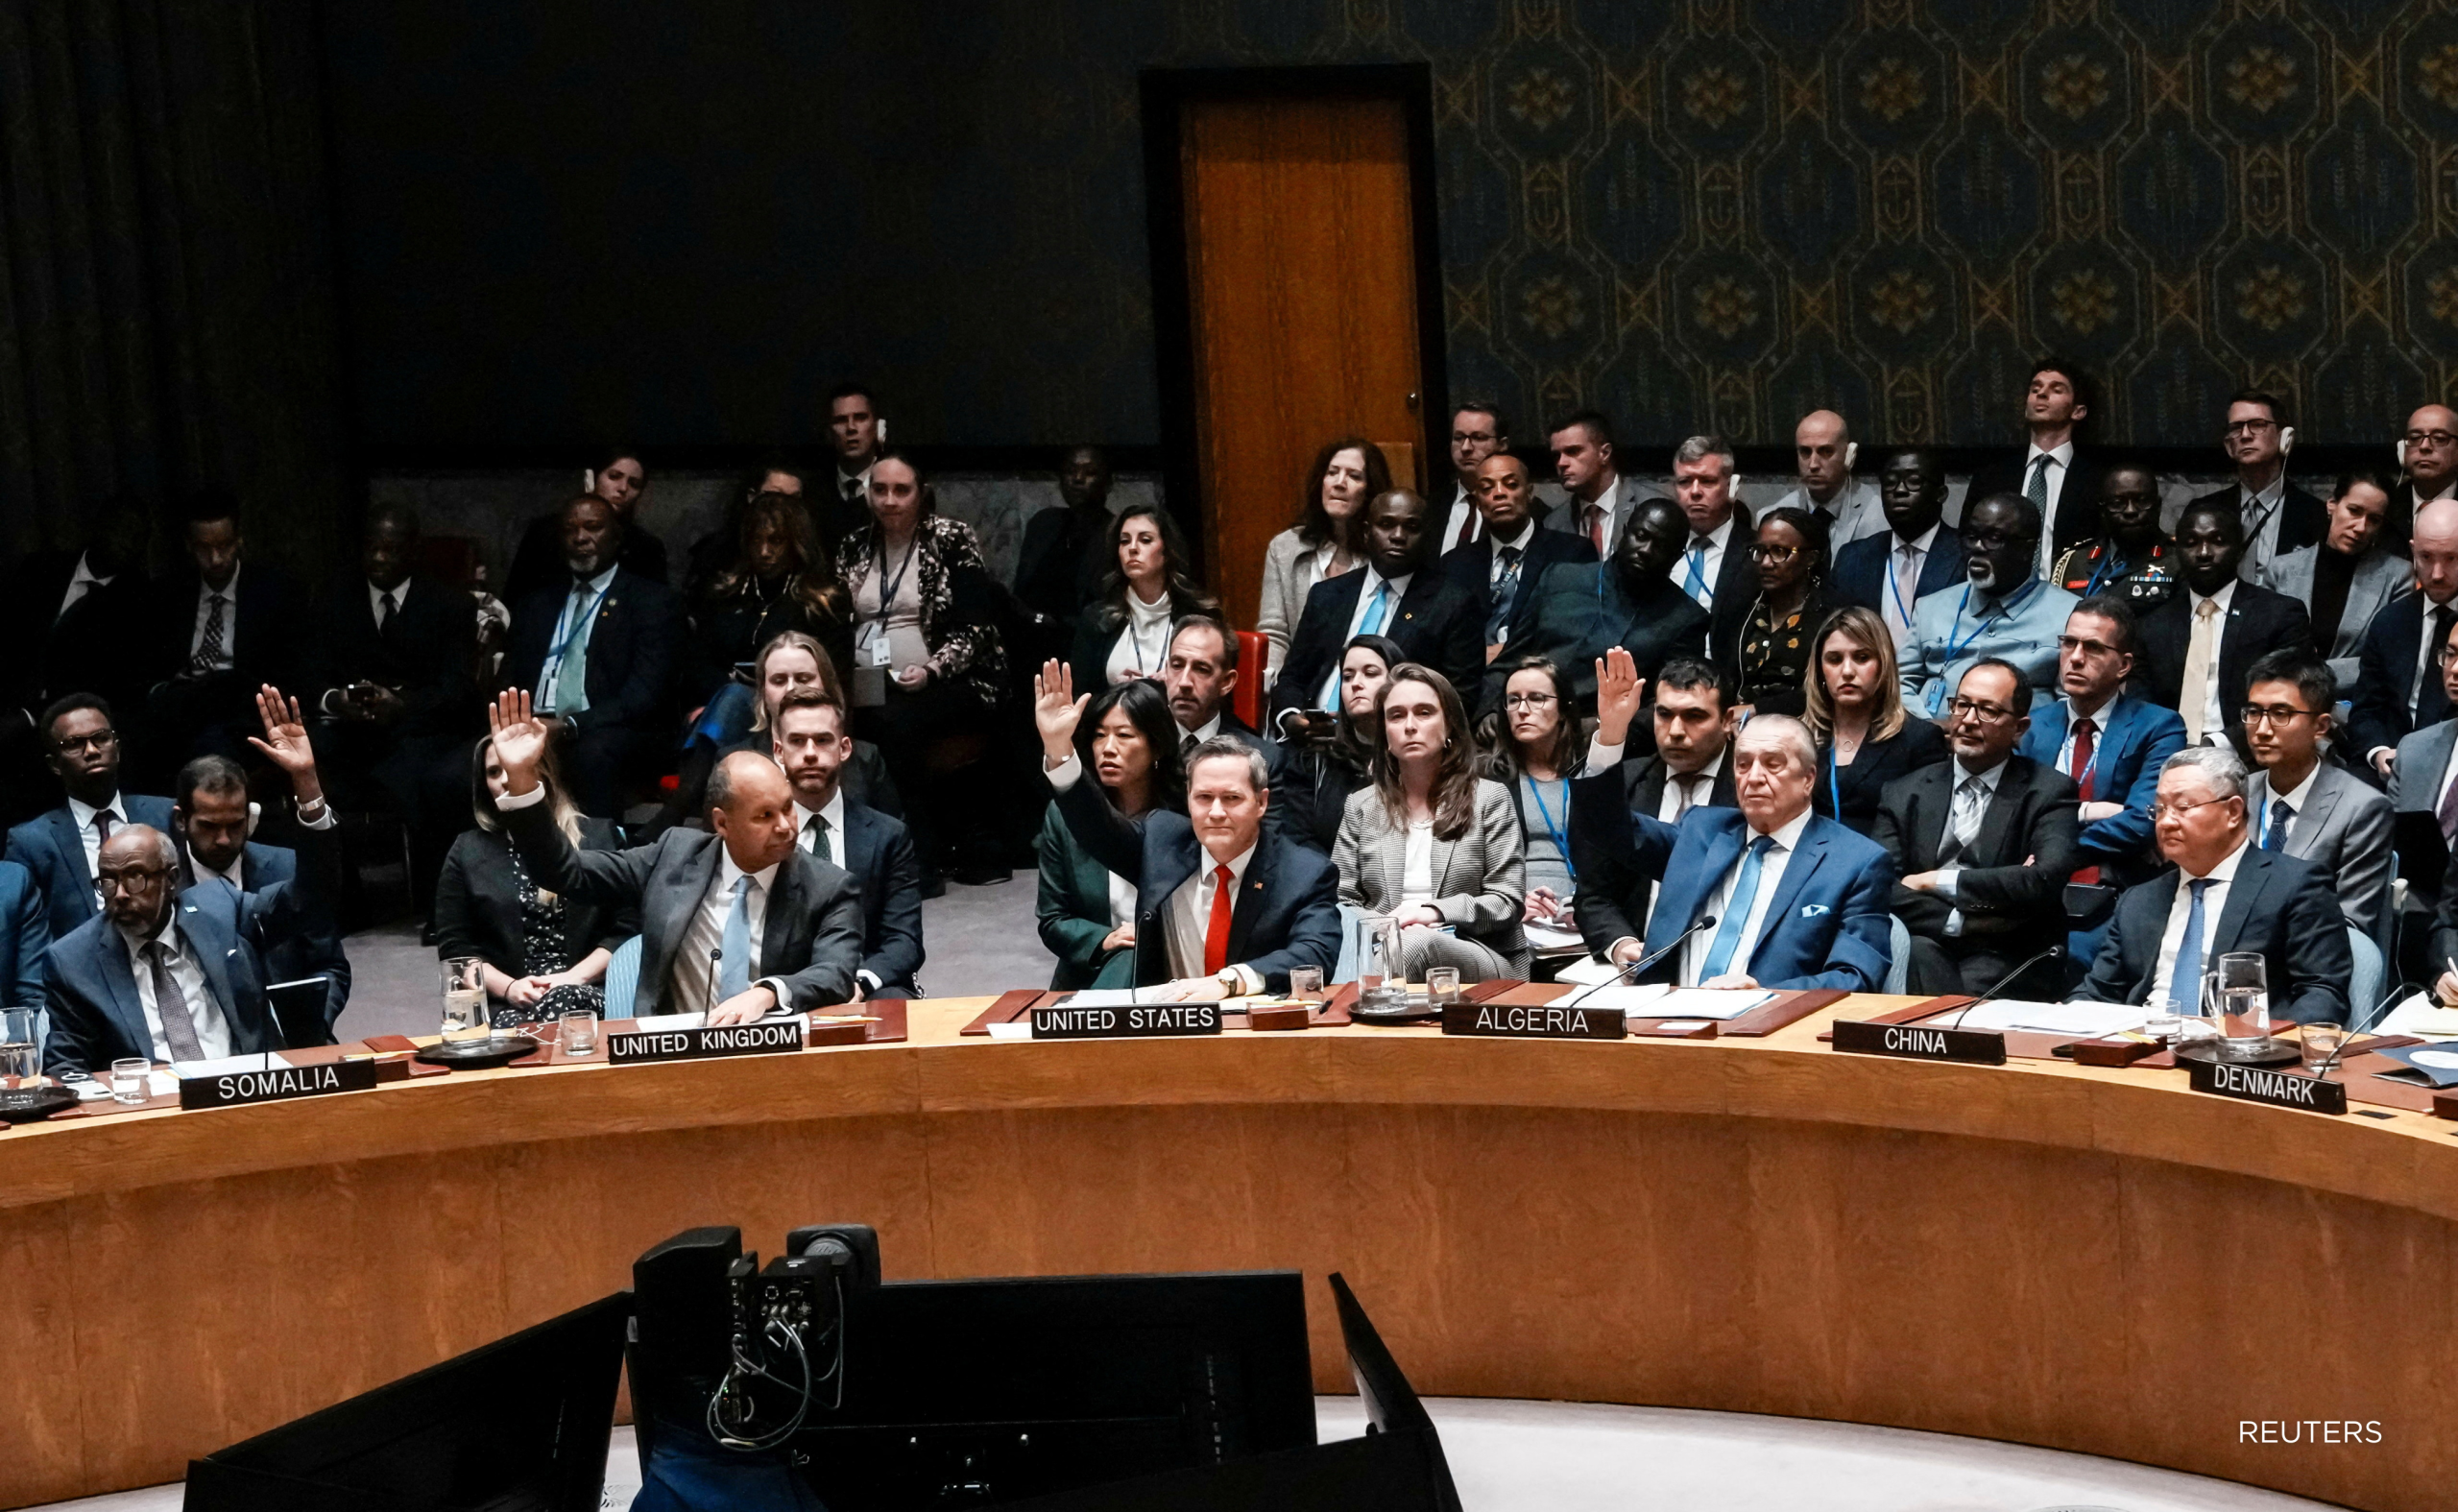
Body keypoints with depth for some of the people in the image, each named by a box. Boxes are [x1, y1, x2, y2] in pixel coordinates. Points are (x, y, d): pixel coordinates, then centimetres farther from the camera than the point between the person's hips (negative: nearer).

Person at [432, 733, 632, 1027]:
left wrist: (574, 977, -10)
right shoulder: (467, 851, 18)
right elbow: (454, 948, 11)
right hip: (504, 1005, 0)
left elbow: (627, 929, 7)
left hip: (584, 993, 0)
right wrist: (508, 987, -7)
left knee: (562, 1003, -38)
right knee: (513, 1028, -37)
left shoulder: (599, 836, 14)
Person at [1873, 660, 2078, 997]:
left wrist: (1938, 881, -6)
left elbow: (2048, 880, -11)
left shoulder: (2048, 792, 8)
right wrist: (1962, 921, -12)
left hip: (2006, 969, -2)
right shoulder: (1904, 794, 15)